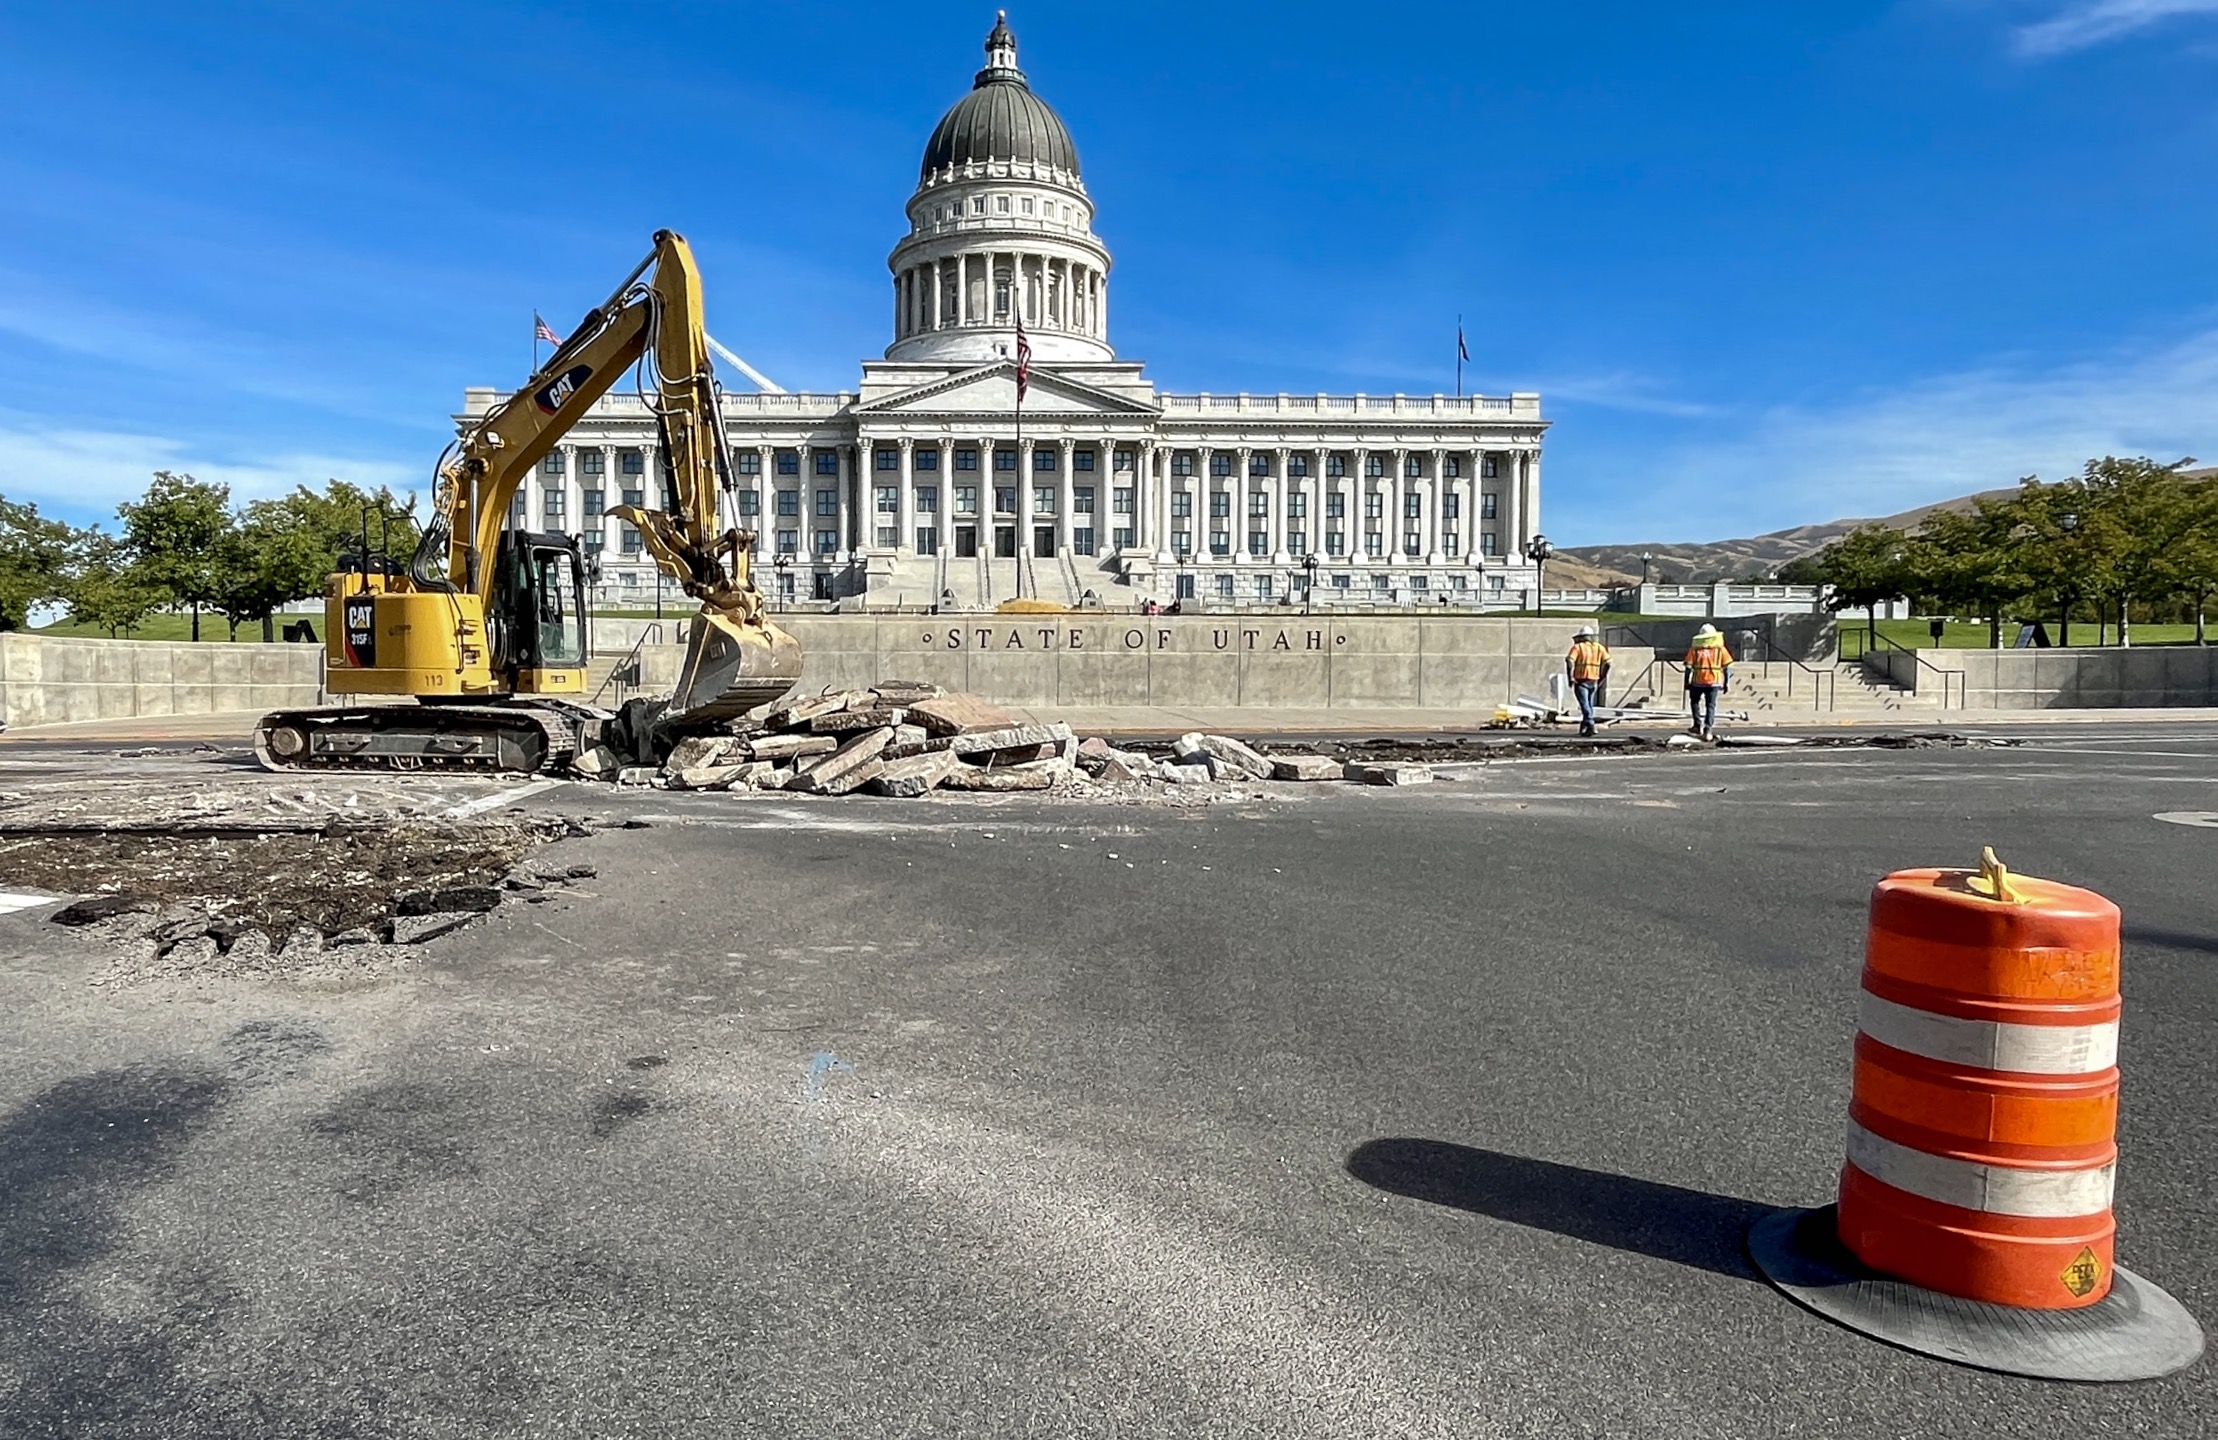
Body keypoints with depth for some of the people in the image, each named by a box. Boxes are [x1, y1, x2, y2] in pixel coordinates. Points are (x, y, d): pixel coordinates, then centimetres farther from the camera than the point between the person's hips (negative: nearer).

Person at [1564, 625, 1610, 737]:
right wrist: (1602, 678, 12)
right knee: (1589, 705, 17)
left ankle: (1590, 726, -22)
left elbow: (1569, 661, -18)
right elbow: (1607, 663, 5)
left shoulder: (1577, 647, -4)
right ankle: (1583, 728, 24)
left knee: (1585, 705, -7)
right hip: (1594, 682, 5)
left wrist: (1570, 677, -11)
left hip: (1581, 681, -5)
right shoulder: (1599, 647, 10)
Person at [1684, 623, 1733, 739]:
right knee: (1710, 706, 4)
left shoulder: (1694, 649, 0)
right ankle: (1708, 730, -5)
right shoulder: (1721, 649, 3)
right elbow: (1727, 667, 2)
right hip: (1714, 682, 0)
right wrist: (1726, 683, 9)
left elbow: (1689, 667, -2)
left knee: (1694, 702, 22)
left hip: (1697, 681, 0)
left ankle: (1698, 725, 19)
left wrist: (1687, 682, 6)